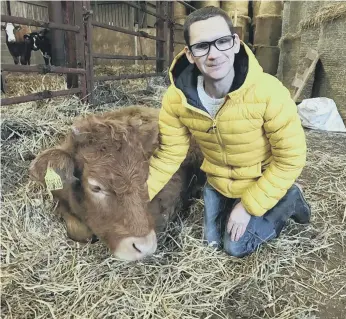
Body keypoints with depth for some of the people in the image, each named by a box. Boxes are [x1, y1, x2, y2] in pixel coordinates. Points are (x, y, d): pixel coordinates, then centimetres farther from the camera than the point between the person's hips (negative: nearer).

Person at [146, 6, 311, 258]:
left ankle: (289, 201, 23)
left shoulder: (269, 92, -33)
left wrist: (249, 206, -20)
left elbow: (291, 159, -24)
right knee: (213, 242, 20)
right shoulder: (176, 99, -23)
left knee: (236, 247, 7)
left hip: (261, 186, -4)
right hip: (217, 183, 4)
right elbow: (168, 156, -13)